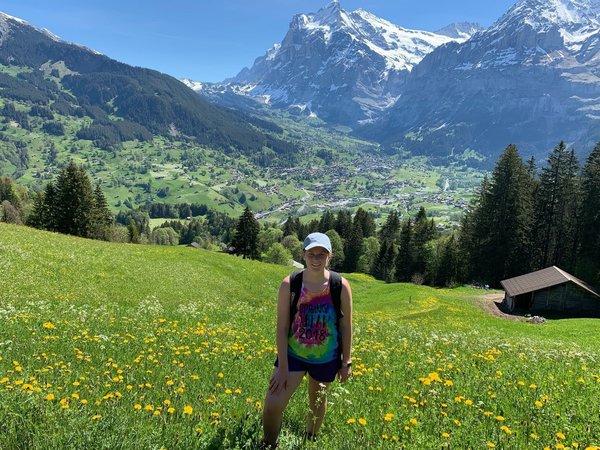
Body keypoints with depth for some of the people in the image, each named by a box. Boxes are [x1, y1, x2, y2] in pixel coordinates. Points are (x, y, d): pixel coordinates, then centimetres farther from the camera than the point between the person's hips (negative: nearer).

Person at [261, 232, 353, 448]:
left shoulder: (341, 286, -16)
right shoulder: (289, 285, -17)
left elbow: (346, 327, -5)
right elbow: (282, 327, -14)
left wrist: (347, 362, 0)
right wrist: (282, 367, -15)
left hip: (326, 358, 1)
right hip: (293, 354, -1)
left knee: (318, 401, 22)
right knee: (272, 404, -9)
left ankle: (310, 441, 51)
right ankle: (269, 445, 21)